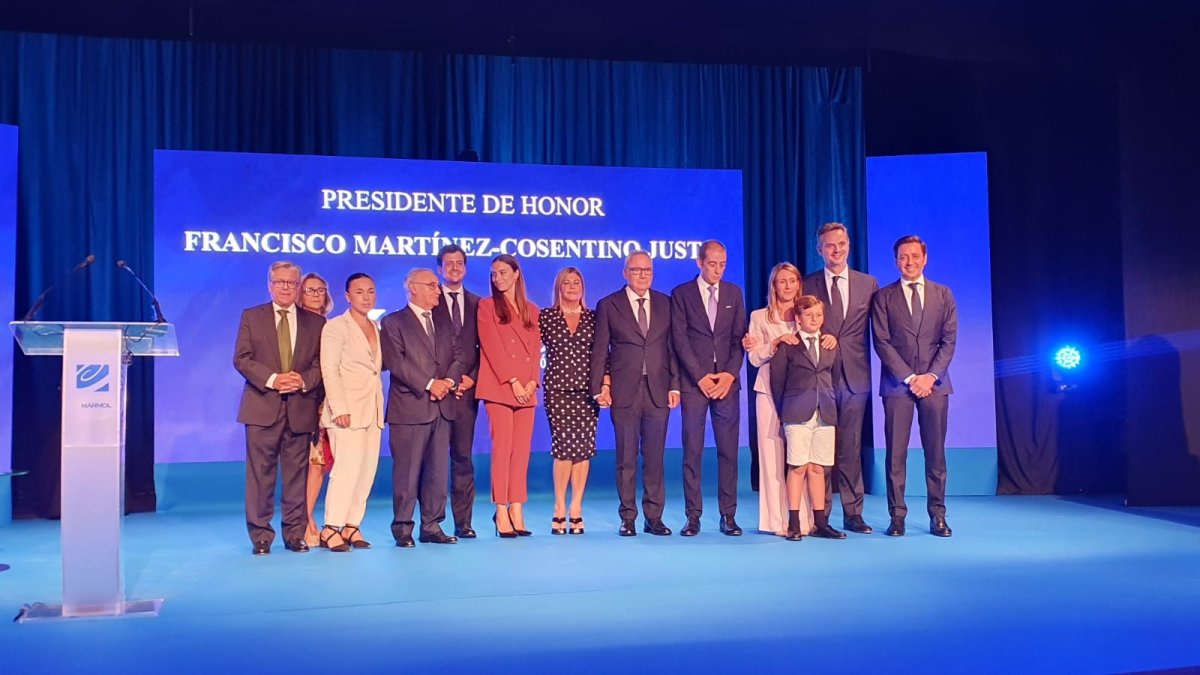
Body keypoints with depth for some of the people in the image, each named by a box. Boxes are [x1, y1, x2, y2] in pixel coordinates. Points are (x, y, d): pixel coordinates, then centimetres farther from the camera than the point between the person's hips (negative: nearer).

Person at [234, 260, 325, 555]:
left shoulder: (316, 322, 11)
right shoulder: (251, 317, 8)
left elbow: (321, 363, 6)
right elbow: (242, 359, 0)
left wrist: (303, 381, -13)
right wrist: (271, 379, -13)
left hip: (301, 407, 1)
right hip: (262, 406, -1)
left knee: (296, 474, 5)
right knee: (261, 474, 0)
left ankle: (295, 534, 13)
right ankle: (260, 535, 8)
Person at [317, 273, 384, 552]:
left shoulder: (377, 328, 16)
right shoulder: (335, 326, -3)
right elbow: (329, 371, -10)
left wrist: (380, 408, 8)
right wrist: (340, 409, -18)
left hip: (372, 411, 7)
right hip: (347, 410, -7)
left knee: (367, 471, 4)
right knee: (347, 470, -12)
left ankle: (351, 525, 11)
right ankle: (331, 529, -5)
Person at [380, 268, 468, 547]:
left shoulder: (443, 321, 18)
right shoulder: (393, 322, 0)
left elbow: (458, 357, 12)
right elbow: (396, 362, -11)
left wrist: (448, 381, -7)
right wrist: (429, 384, -16)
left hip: (441, 408, 6)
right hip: (409, 408, -6)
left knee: (438, 471, 7)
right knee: (407, 472, -2)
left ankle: (432, 527, 14)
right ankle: (403, 529, 7)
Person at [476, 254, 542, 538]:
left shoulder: (531, 310, 17)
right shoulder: (487, 306, 4)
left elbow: (536, 348, 11)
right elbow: (492, 347, -5)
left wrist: (532, 382, -4)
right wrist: (513, 382, -12)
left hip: (527, 389, 4)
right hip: (499, 387, -4)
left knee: (522, 450, 2)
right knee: (502, 448, -6)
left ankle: (517, 512, 6)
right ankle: (502, 514, -3)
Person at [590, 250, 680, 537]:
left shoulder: (665, 304, 10)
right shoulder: (608, 305, 4)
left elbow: (673, 347, 9)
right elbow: (599, 350, 2)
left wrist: (675, 385, 2)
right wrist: (598, 387, -5)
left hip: (658, 391, 2)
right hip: (624, 392, -2)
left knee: (655, 457, 5)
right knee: (626, 458, 3)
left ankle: (654, 517, 13)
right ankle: (628, 518, 11)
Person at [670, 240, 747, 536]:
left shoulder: (734, 293, 12)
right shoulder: (681, 294, 4)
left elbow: (739, 337, 8)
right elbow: (680, 340, -2)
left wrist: (730, 374, -5)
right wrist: (701, 377, -9)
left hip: (727, 381, 2)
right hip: (694, 382, -2)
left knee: (728, 450, 1)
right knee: (692, 451, -1)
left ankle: (728, 515, 7)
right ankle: (693, 516, 4)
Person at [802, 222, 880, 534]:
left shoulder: (868, 284, 9)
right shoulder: (806, 285, 6)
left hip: (855, 376, 1)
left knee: (851, 448, 6)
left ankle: (853, 513, 12)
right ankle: (820, 514, 6)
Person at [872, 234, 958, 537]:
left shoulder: (943, 294, 11)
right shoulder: (884, 296, 5)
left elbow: (949, 340, 5)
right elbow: (882, 342, -2)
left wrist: (930, 376, -8)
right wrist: (909, 378, -9)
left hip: (934, 383, 1)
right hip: (897, 383, -1)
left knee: (935, 452, 3)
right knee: (896, 453, -2)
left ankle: (937, 516, 9)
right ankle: (897, 515, 3)